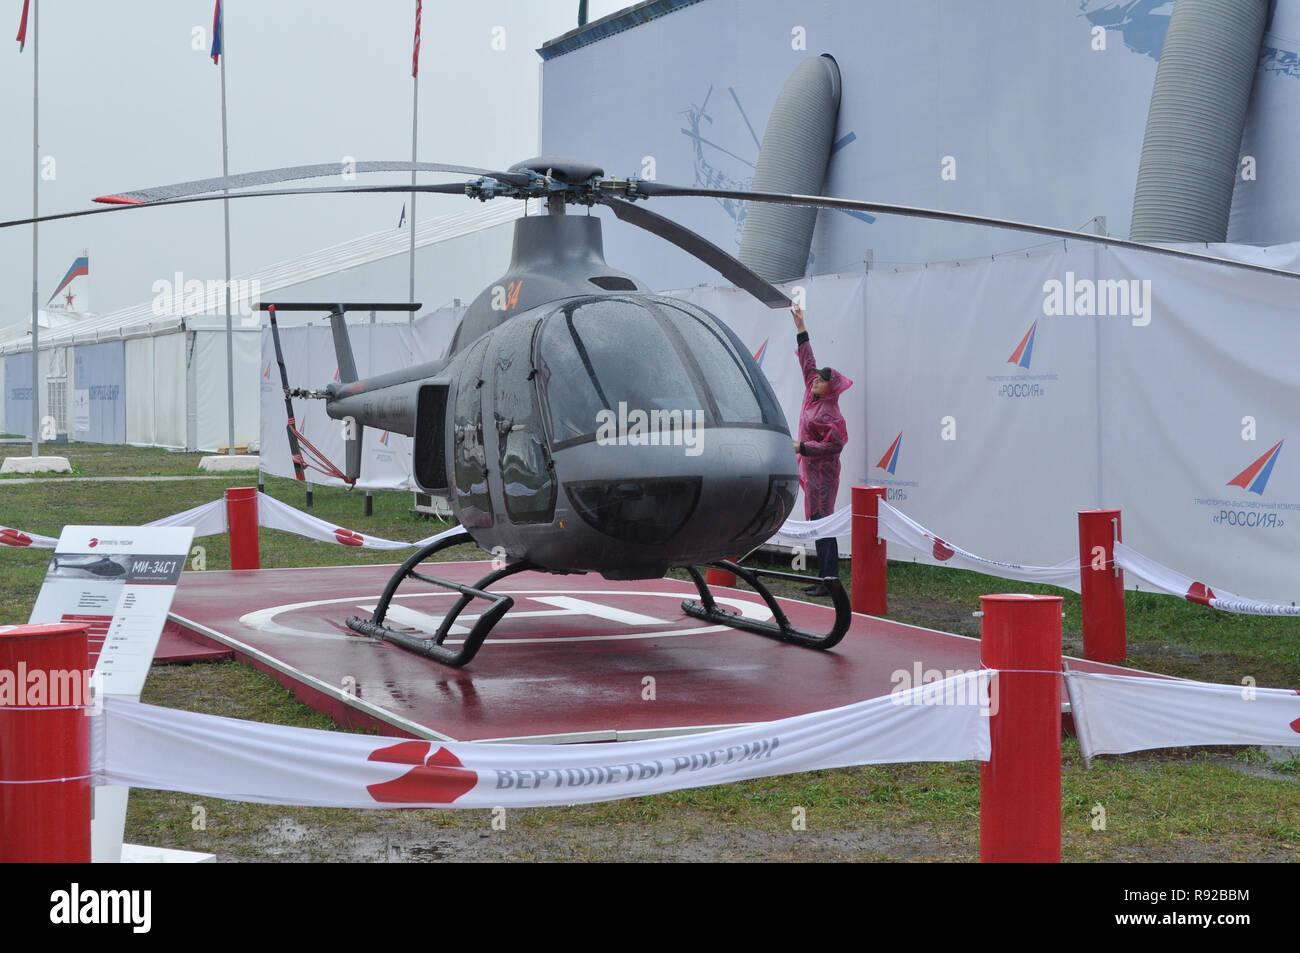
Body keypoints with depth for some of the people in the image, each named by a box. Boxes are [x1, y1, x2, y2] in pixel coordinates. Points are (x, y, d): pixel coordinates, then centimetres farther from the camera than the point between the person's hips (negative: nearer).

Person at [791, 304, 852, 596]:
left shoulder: (829, 413, -16)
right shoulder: (812, 397, 8)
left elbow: (834, 444, -22)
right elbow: (808, 363, 17)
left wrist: (802, 447, -19)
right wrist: (800, 328, 18)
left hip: (823, 474, -9)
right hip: (811, 472, 9)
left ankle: (830, 582, -7)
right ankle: (824, 579, 15)